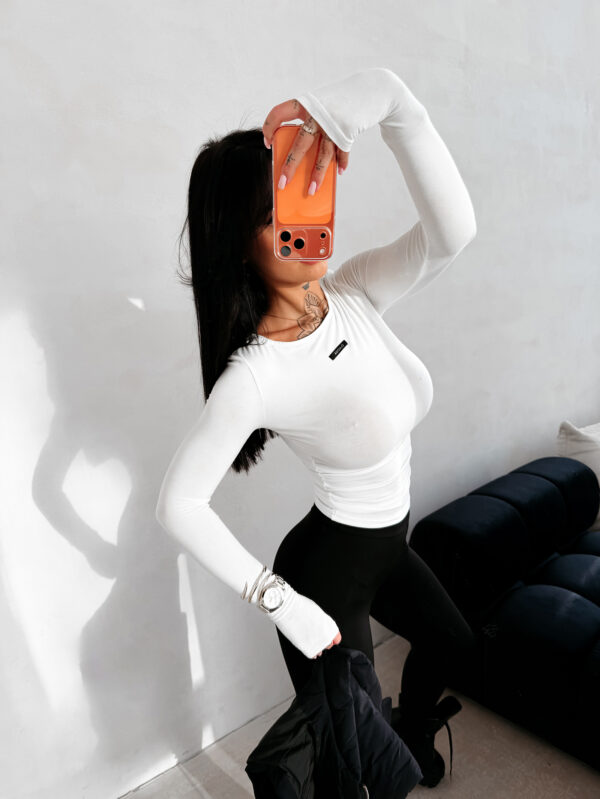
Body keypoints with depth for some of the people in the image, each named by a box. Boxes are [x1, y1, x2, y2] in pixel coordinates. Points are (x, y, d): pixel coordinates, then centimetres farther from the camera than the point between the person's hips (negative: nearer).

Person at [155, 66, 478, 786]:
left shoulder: (352, 294, -13)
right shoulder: (254, 376, -31)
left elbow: (452, 229, -28)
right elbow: (178, 503, -24)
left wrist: (386, 97, -38)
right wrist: (281, 605, -19)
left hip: (386, 543, 7)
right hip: (327, 569, -7)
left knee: (451, 642, 32)